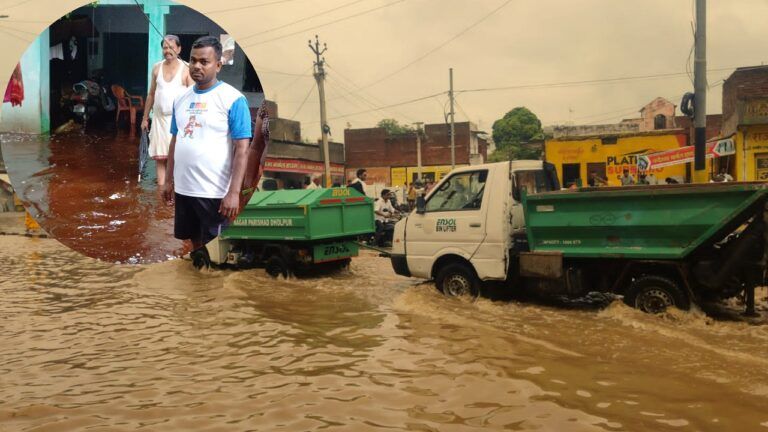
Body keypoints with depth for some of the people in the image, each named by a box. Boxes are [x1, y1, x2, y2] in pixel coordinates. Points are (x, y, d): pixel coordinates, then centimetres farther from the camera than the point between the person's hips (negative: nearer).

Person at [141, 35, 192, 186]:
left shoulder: (186, 70, -3)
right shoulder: (157, 68, 9)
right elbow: (151, 94, 15)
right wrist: (145, 118, 15)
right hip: (159, 118, 4)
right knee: (159, 156, 2)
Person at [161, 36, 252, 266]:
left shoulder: (232, 99, -11)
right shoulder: (182, 99, 10)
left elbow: (242, 149, -15)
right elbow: (175, 141, 18)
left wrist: (234, 192, -20)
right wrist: (169, 180, 15)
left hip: (215, 192, -6)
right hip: (184, 188, 6)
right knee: (195, 243, 19)